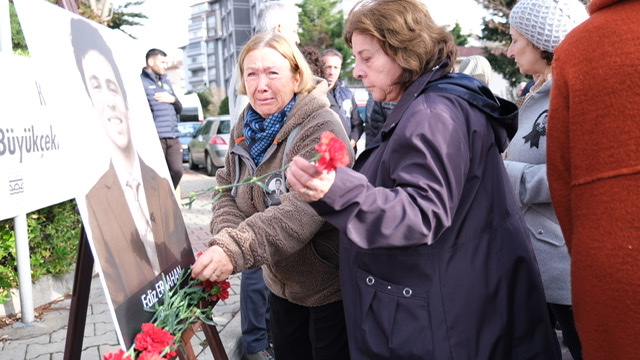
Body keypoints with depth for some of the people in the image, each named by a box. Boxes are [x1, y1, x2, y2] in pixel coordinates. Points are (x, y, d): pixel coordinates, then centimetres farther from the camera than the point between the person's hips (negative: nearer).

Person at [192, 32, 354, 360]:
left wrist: (236, 250, -42)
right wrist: (226, 239, -20)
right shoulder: (244, 130, 2)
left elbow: (305, 208, -34)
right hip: (280, 281, 6)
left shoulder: (320, 127, -22)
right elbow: (228, 192, 1)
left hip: (330, 284, -6)